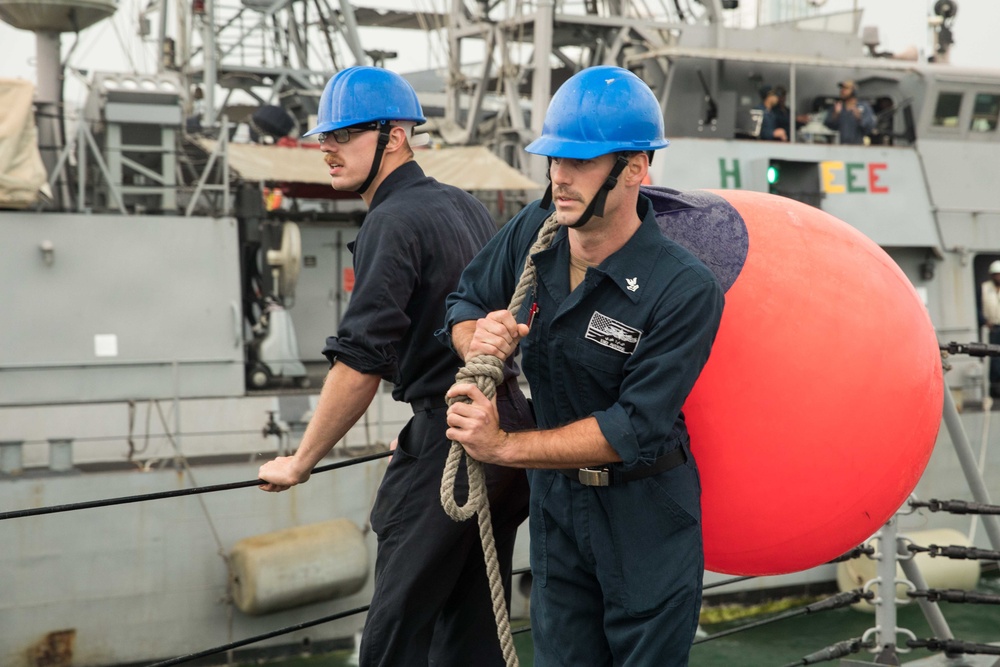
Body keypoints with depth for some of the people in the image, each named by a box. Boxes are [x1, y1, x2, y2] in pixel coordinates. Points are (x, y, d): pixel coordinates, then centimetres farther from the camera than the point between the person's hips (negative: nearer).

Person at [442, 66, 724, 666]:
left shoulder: (686, 290, -24)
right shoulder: (536, 229, -7)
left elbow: (634, 431, -25)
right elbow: (465, 301, 9)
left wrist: (505, 447, -24)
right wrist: (476, 338, -15)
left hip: (644, 515, -5)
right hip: (555, 501, 5)